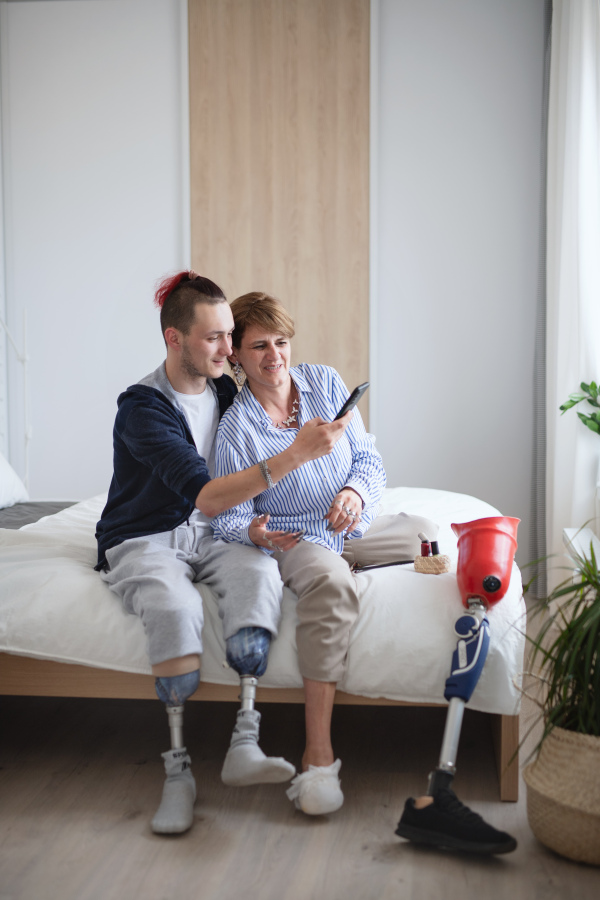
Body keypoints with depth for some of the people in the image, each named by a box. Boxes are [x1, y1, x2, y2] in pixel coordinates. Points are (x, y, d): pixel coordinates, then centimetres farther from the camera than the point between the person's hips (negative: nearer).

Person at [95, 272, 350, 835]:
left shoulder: (225, 391, 5)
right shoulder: (142, 407, -18)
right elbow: (205, 496, -30)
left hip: (210, 534, 5)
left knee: (260, 571, -30)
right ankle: (178, 769, -26)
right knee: (177, 608, -38)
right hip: (144, 541, -5)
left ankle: (244, 745, -33)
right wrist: (295, 455, -37)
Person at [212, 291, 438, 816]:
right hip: (296, 538, -5)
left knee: (431, 539, -20)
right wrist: (254, 532, -30)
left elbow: (369, 459, 5)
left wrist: (356, 491, -18)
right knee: (330, 583, -38)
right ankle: (319, 756, -38)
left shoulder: (325, 383, 4)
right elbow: (229, 516, -7)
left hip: (355, 526, 5)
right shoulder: (236, 426, -7)